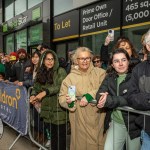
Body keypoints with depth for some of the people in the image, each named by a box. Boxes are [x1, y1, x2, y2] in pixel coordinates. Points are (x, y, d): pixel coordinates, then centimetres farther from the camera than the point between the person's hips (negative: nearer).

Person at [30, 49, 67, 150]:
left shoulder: (60, 71, -3)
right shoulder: (41, 73, 14)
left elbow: (60, 86, -15)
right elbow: (36, 87, 13)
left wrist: (44, 92, -22)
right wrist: (33, 95, -8)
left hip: (59, 109, -4)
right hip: (47, 109, 5)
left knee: (60, 135, 0)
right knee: (52, 134, 10)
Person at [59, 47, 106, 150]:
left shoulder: (100, 73, 2)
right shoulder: (70, 77, 4)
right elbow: (62, 98, 2)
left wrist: (90, 96, -20)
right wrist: (68, 101, -19)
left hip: (99, 118, 0)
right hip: (80, 121, 0)